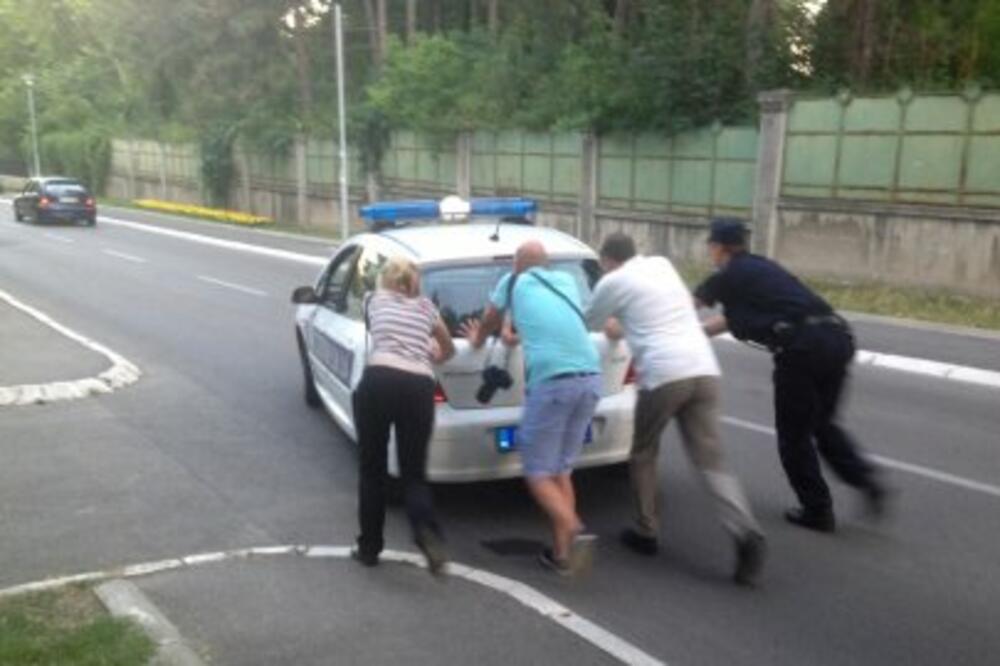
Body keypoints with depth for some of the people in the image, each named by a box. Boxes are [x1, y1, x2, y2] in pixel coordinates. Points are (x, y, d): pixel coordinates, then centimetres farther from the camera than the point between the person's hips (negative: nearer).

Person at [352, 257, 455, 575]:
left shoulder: (375, 299, 21)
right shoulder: (425, 305, 24)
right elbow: (449, 349, 39)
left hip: (379, 381, -1)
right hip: (419, 387, 1)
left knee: (372, 470, 15)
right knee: (413, 473, 12)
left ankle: (369, 547, 23)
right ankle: (428, 534, -13)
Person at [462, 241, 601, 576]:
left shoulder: (513, 282, 13)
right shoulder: (566, 280, 24)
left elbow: (488, 323, 31)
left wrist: (477, 341, 52)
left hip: (552, 380, -5)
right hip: (590, 377, 5)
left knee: (538, 473, 3)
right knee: (559, 470, 16)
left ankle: (575, 532, -17)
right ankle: (562, 552, 14)